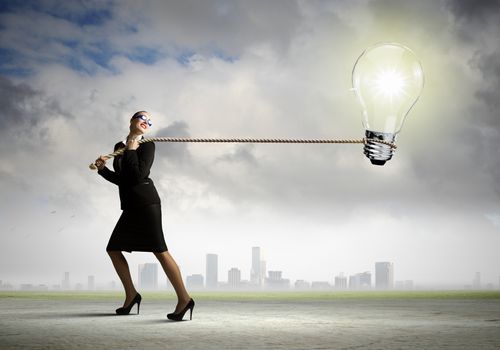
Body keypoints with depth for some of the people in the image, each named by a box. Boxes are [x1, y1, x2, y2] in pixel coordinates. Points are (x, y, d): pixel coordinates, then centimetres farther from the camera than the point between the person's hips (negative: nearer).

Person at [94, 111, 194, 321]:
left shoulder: (147, 145, -3)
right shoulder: (119, 147, 17)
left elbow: (138, 175, -16)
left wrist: (131, 150, -10)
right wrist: (102, 169, 8)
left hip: (145, 203, -8)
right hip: (130, 207, 8)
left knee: (159, 250, -14)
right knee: (113, 249, 10)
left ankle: (184, 299, -15)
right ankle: (131, 295, 18)